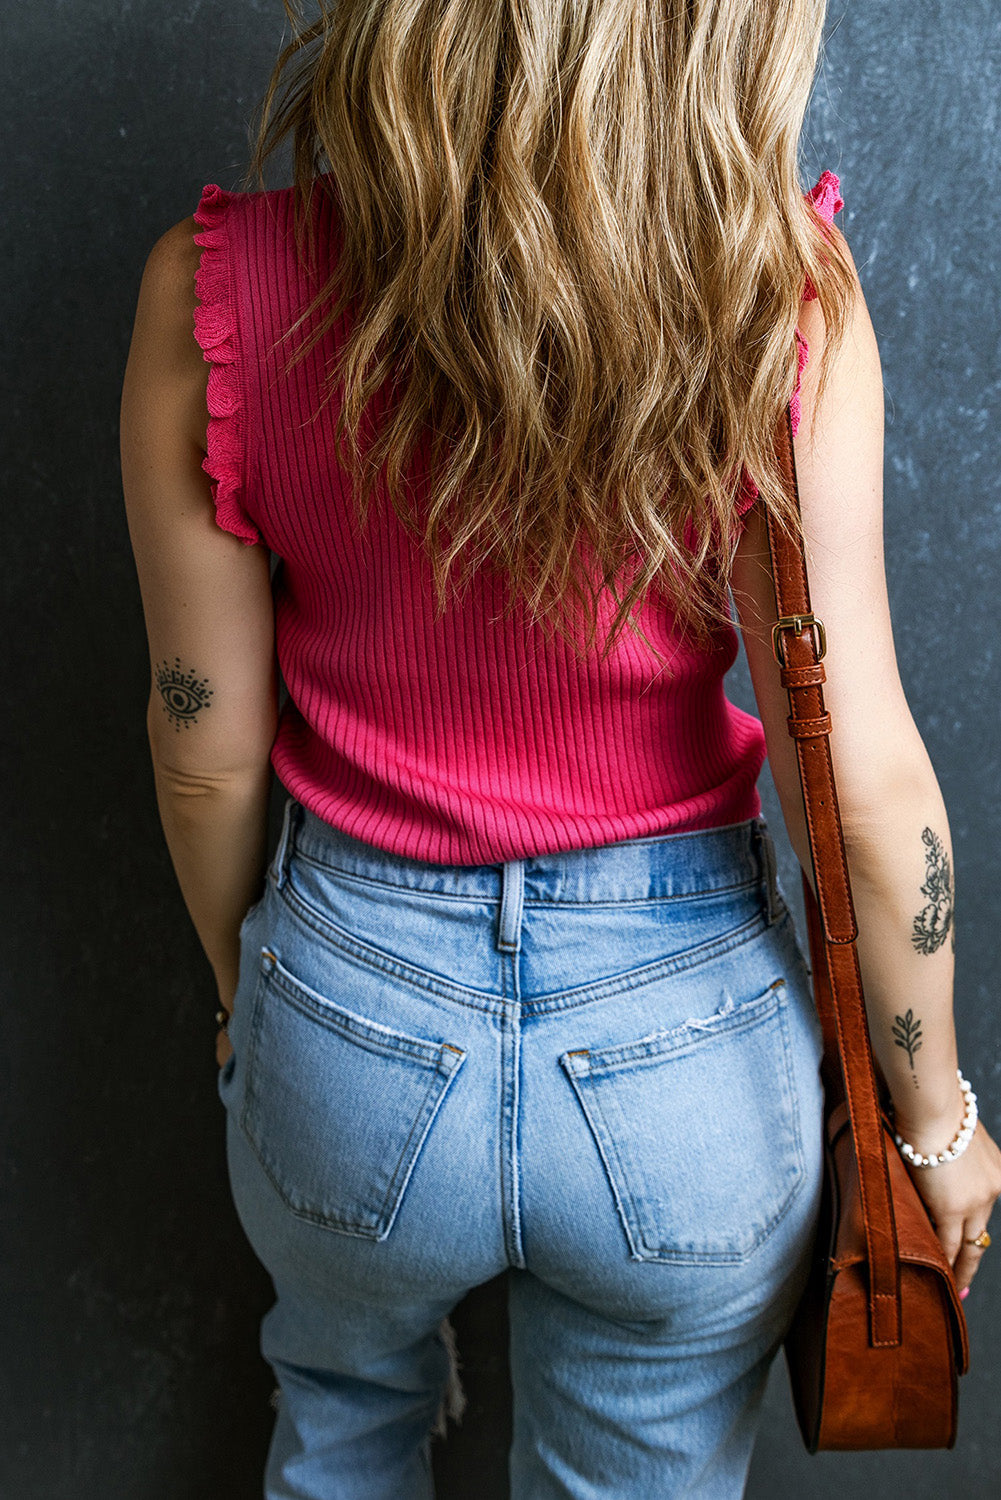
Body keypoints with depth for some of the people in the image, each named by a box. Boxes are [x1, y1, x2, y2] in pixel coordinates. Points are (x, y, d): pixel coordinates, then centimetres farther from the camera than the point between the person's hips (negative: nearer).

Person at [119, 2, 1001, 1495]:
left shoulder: (215, 291, -16)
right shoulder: (777, 290, -19)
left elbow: (208, 750, -7)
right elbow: (863, 778, -16)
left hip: (353, 998, 1)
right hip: (689, 1029, 0)